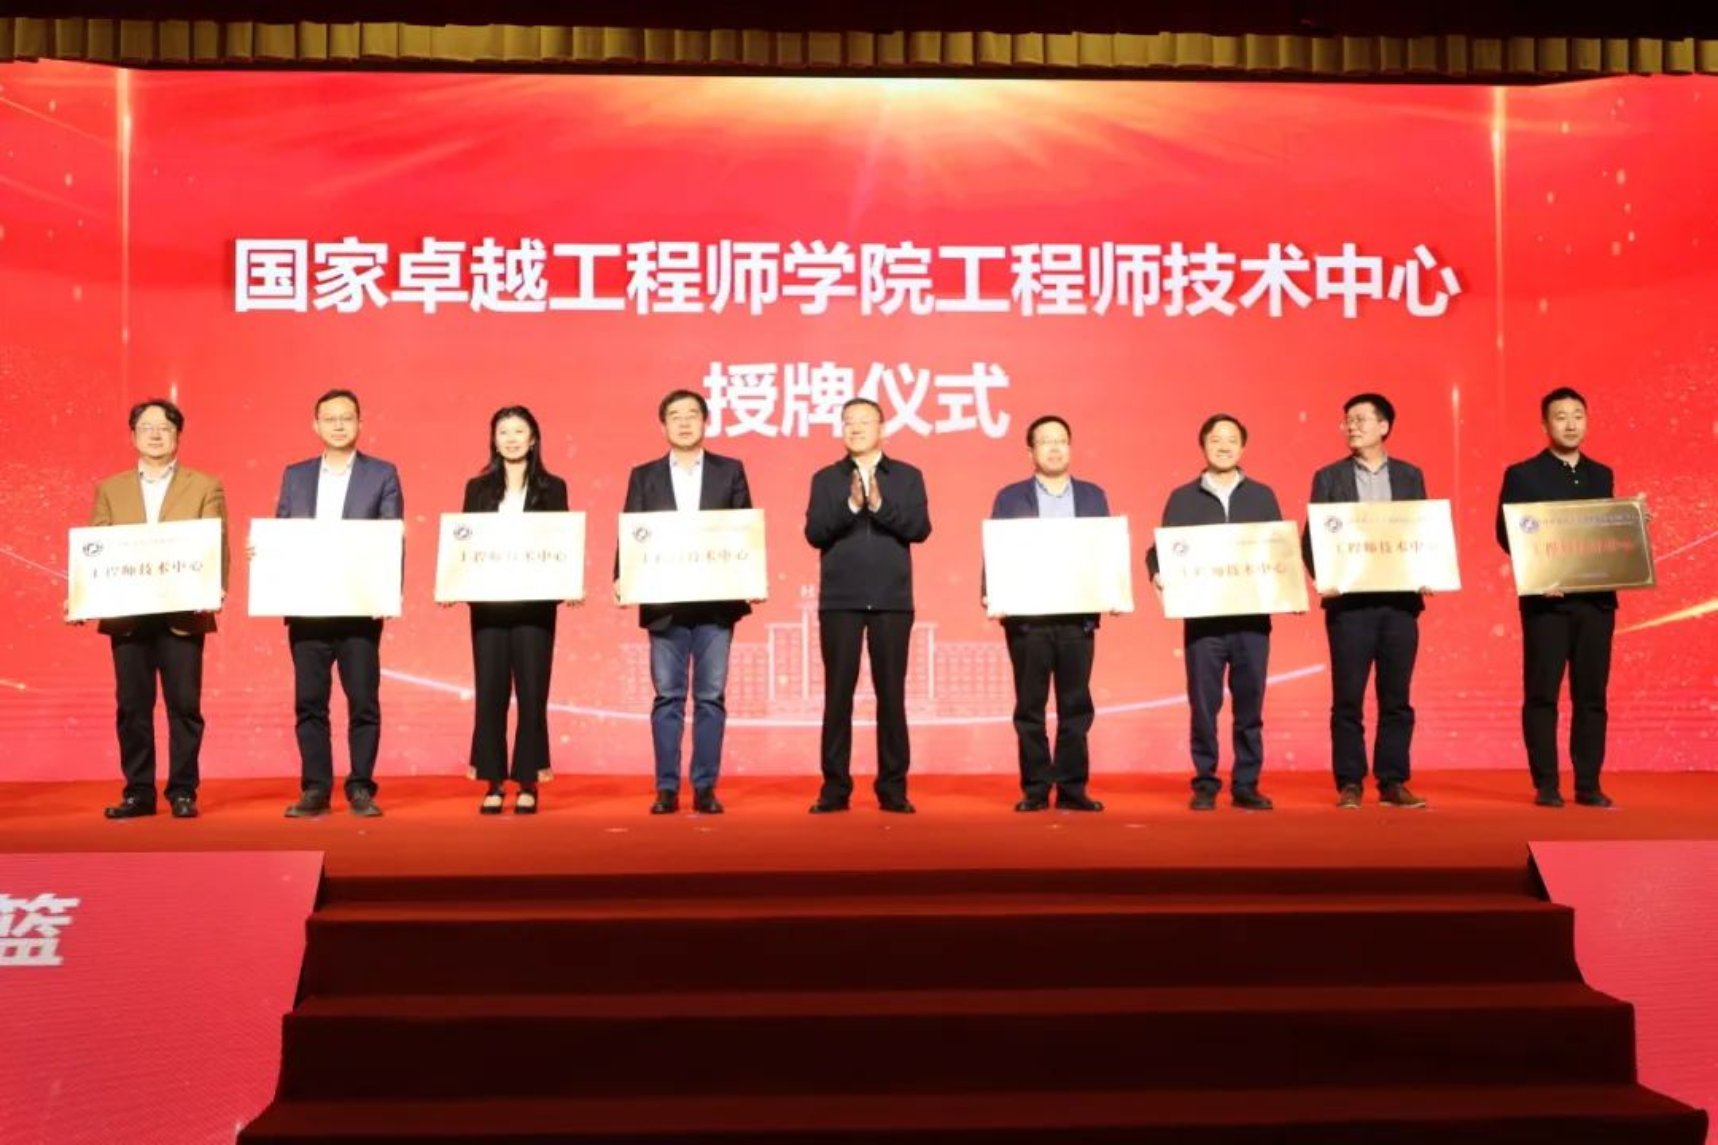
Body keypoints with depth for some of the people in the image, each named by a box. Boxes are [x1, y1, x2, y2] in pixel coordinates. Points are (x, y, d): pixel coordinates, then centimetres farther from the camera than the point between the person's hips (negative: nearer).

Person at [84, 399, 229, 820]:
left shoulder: (205, 487, 6)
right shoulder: (110, 489, 14)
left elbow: (216, 547, -1)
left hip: (182, 615, -2)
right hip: (126, 616, 2)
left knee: (184, 706, 0)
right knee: (132, 707, 5)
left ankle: (182, 792, 8)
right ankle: (138, 792, 13)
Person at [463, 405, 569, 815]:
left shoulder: (552, 488, 6)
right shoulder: (478, 488, 11)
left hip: (535, 601, -1)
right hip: (488, 602, 2)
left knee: (532, 691, -1)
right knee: (489, 691, 1)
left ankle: (528, 784, 8)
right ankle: (494, 783, 9)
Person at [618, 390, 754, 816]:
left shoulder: (730, 471, 8)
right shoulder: (644, 476, 9)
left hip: (716, 601, 0)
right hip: (664, 602, 0)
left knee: (711, 697, 2)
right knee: (667, 697, 2)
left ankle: (705, 788, 8)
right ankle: (667, 789, 8)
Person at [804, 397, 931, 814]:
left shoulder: (908, 476, 8)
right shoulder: (825, 479, 9)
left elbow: (920, 528, -3)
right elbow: (814, 533, -2)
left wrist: (880, 505, -16)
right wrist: (850, 507, -16)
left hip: (892, 600, 0)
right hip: (839, 600, 0)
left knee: (891, 693, 2)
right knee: (838, 693, 1)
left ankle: (893, 787, 9)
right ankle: (835, 787, 8)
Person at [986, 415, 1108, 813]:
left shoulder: (1093, 496, 12)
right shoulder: (1010, 497, 6)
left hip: (1078, 616, 2)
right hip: (1027, 616, -1)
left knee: (1075, 705, 3)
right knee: (1030, 706, 2)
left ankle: (1072, 787, 10)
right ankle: (1035, 789, 8)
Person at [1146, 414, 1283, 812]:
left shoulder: (1262, 496, 11)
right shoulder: (1183, 498, 8)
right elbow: (1161, 549, 5)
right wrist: (1159, 574, -15)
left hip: (1252, 616, 1)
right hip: (1202, 617, -1)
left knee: (1250, 704, 2)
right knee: (1204, 705, -1)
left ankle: (1246, 785, 10)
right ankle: (1205, 784, 8)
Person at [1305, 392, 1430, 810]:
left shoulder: (1410, 476, 11)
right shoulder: (1329, 477, 6)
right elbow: (1312, 538, 3)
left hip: (1400, 598, 2)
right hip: (1350, 599, -1)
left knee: (1396, 697, 4)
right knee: (1348, 698, 0)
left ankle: (1393, 781, 12)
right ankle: (1349, 784, 6)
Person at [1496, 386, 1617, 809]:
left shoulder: (1601, 476, 16)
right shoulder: (1522, 474, 2)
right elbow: (1506, 534, -4)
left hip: (1596, 597, 4)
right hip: (1547, 598, -4)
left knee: (1591, 695, 4)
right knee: (1541, 694, -2)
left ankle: (1589, 785, 9)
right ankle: (1546, 785, 4)